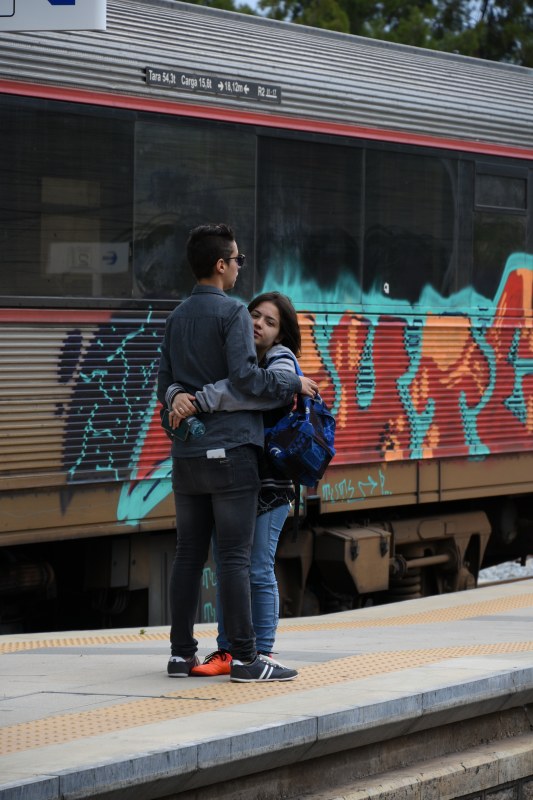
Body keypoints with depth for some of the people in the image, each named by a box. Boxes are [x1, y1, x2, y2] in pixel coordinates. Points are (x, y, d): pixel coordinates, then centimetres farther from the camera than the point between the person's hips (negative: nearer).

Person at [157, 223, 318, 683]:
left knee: (189, 555, 9)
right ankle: (244, 657, -7)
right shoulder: (233, 312, -8)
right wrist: (294, 384, -6)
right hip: (231, 449, -7)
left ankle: (182, 653, 9)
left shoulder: (177, 318, 16)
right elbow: (244, 375, -17)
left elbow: (165, 379, 12)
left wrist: (176, 396, -6)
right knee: (235, 556, -7)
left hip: (188, 453, 7)